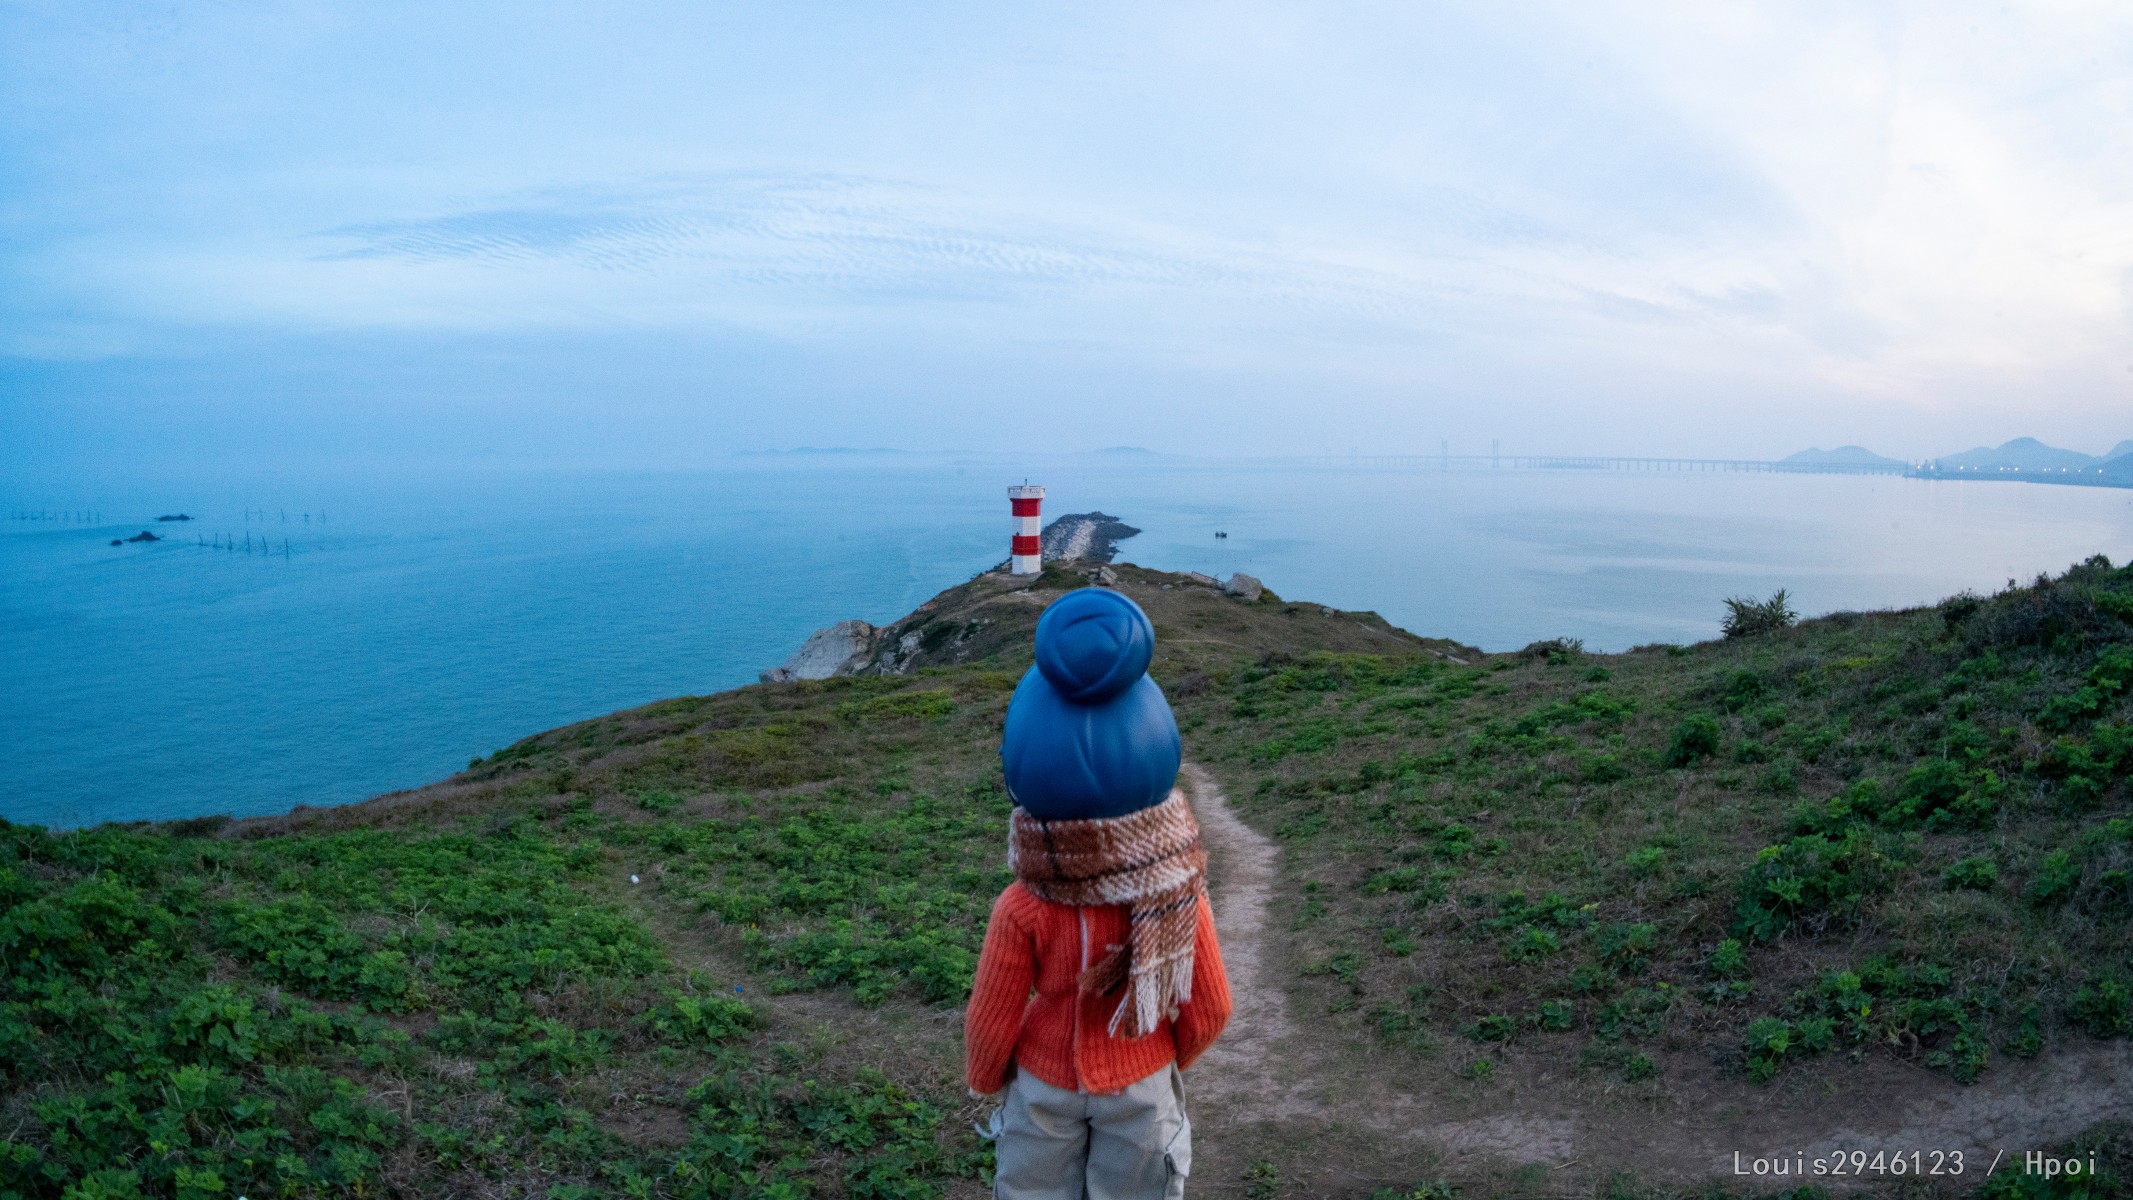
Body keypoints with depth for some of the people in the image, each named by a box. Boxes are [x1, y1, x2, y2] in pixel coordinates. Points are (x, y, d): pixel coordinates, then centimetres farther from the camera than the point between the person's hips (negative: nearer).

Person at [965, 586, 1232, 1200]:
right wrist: (1170, 1060, 10)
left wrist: (985, 1079, 6)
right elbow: (1210, 1010, -12)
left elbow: (991, 1023, -17)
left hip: (1047, 1085, -1)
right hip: (1144, 1085, 2)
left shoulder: (1023, 911, -31)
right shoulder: (1180, 893, -25)